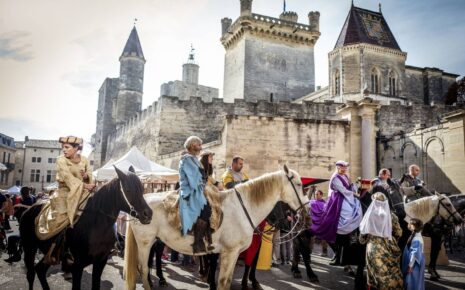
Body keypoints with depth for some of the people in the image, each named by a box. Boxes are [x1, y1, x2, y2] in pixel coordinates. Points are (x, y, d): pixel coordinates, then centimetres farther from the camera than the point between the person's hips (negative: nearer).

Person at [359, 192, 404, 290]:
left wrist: (363, 239, 21)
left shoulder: (370, 215, -6)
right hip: (388, 248, 1)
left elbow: (363, 234, 1)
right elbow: (399, 233, 4)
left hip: (373, 248, -1)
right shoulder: (391, 216, -3)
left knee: (377, 273, 9)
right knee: (391, 274, 10)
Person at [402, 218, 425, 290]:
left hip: (414, 264, -9)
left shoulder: (416, 238, -22)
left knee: (413, 281, 0)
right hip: (414, 263, 9)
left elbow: (414, 252, -23)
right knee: (414, 282, 16)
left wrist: (411, 265, -21)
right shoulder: (415, 235, 8)